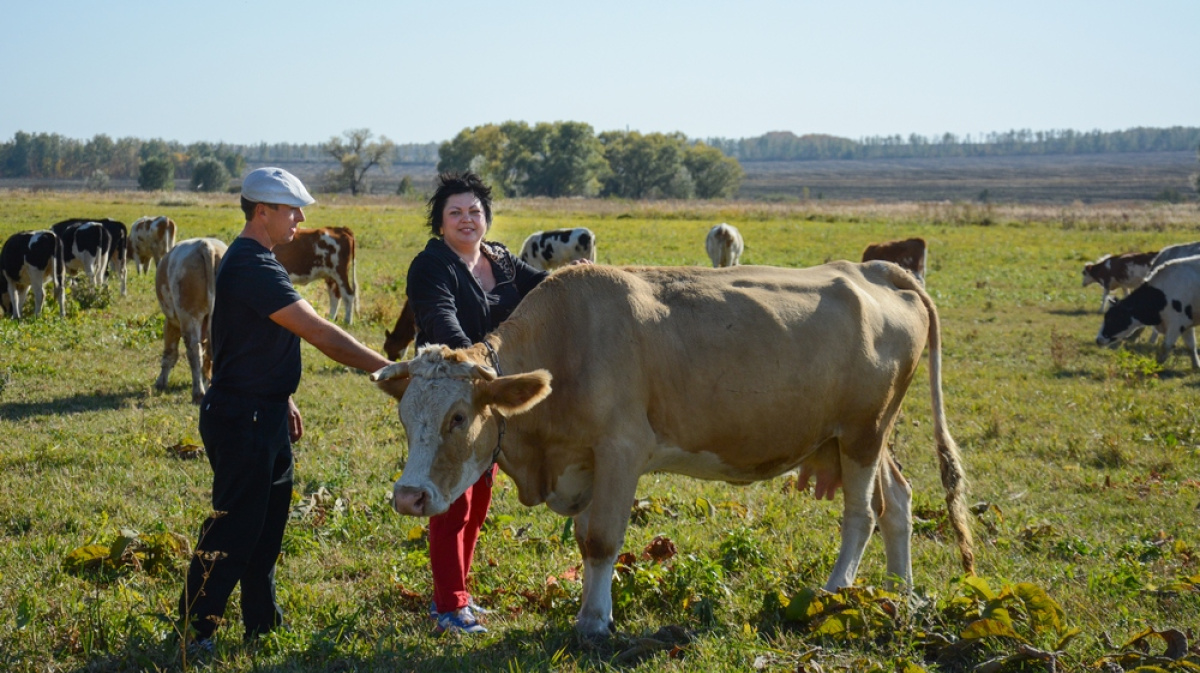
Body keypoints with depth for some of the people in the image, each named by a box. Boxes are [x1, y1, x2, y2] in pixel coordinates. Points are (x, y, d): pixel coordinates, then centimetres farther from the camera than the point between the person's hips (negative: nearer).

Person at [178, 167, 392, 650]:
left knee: (266, 525, 16)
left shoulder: (252, 262, 13)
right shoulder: (252, 268, -21)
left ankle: (263, 623, 26)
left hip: (264, 417, 10)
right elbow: (320, 333, -24)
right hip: (241, 419, -10)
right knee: (233, 528, -3)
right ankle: (194, 632, 7)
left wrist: (282, 398, 21)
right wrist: (387, 369, -22)